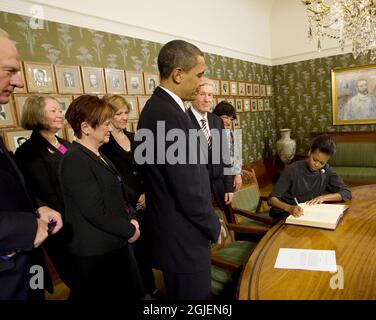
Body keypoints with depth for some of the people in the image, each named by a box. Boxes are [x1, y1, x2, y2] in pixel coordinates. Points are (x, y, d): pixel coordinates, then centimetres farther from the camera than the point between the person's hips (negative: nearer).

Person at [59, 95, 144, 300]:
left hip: (114, 244, 9)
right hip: (96, 252, -8)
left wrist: (132, 218, -2)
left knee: (126, 293, 21)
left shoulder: (98, 155, 10)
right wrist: (129, 230, -12)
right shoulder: (75, 161, -21)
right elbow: (96, 213, -24)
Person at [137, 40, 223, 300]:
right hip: (183, 237, -9)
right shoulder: (170, 116, -26)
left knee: (179, 293, 27)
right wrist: (213, 226, -9)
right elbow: (188, 190, -24)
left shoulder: (157, 106, 6)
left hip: (172, 231, 9)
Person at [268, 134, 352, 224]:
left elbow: (347, 193, -2)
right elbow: (272, 198, -20)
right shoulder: (292, 170, -16)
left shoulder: (326, 170, -3)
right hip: (284, 216, -6)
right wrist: (289, 208, -39)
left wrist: (323, 197, -18)